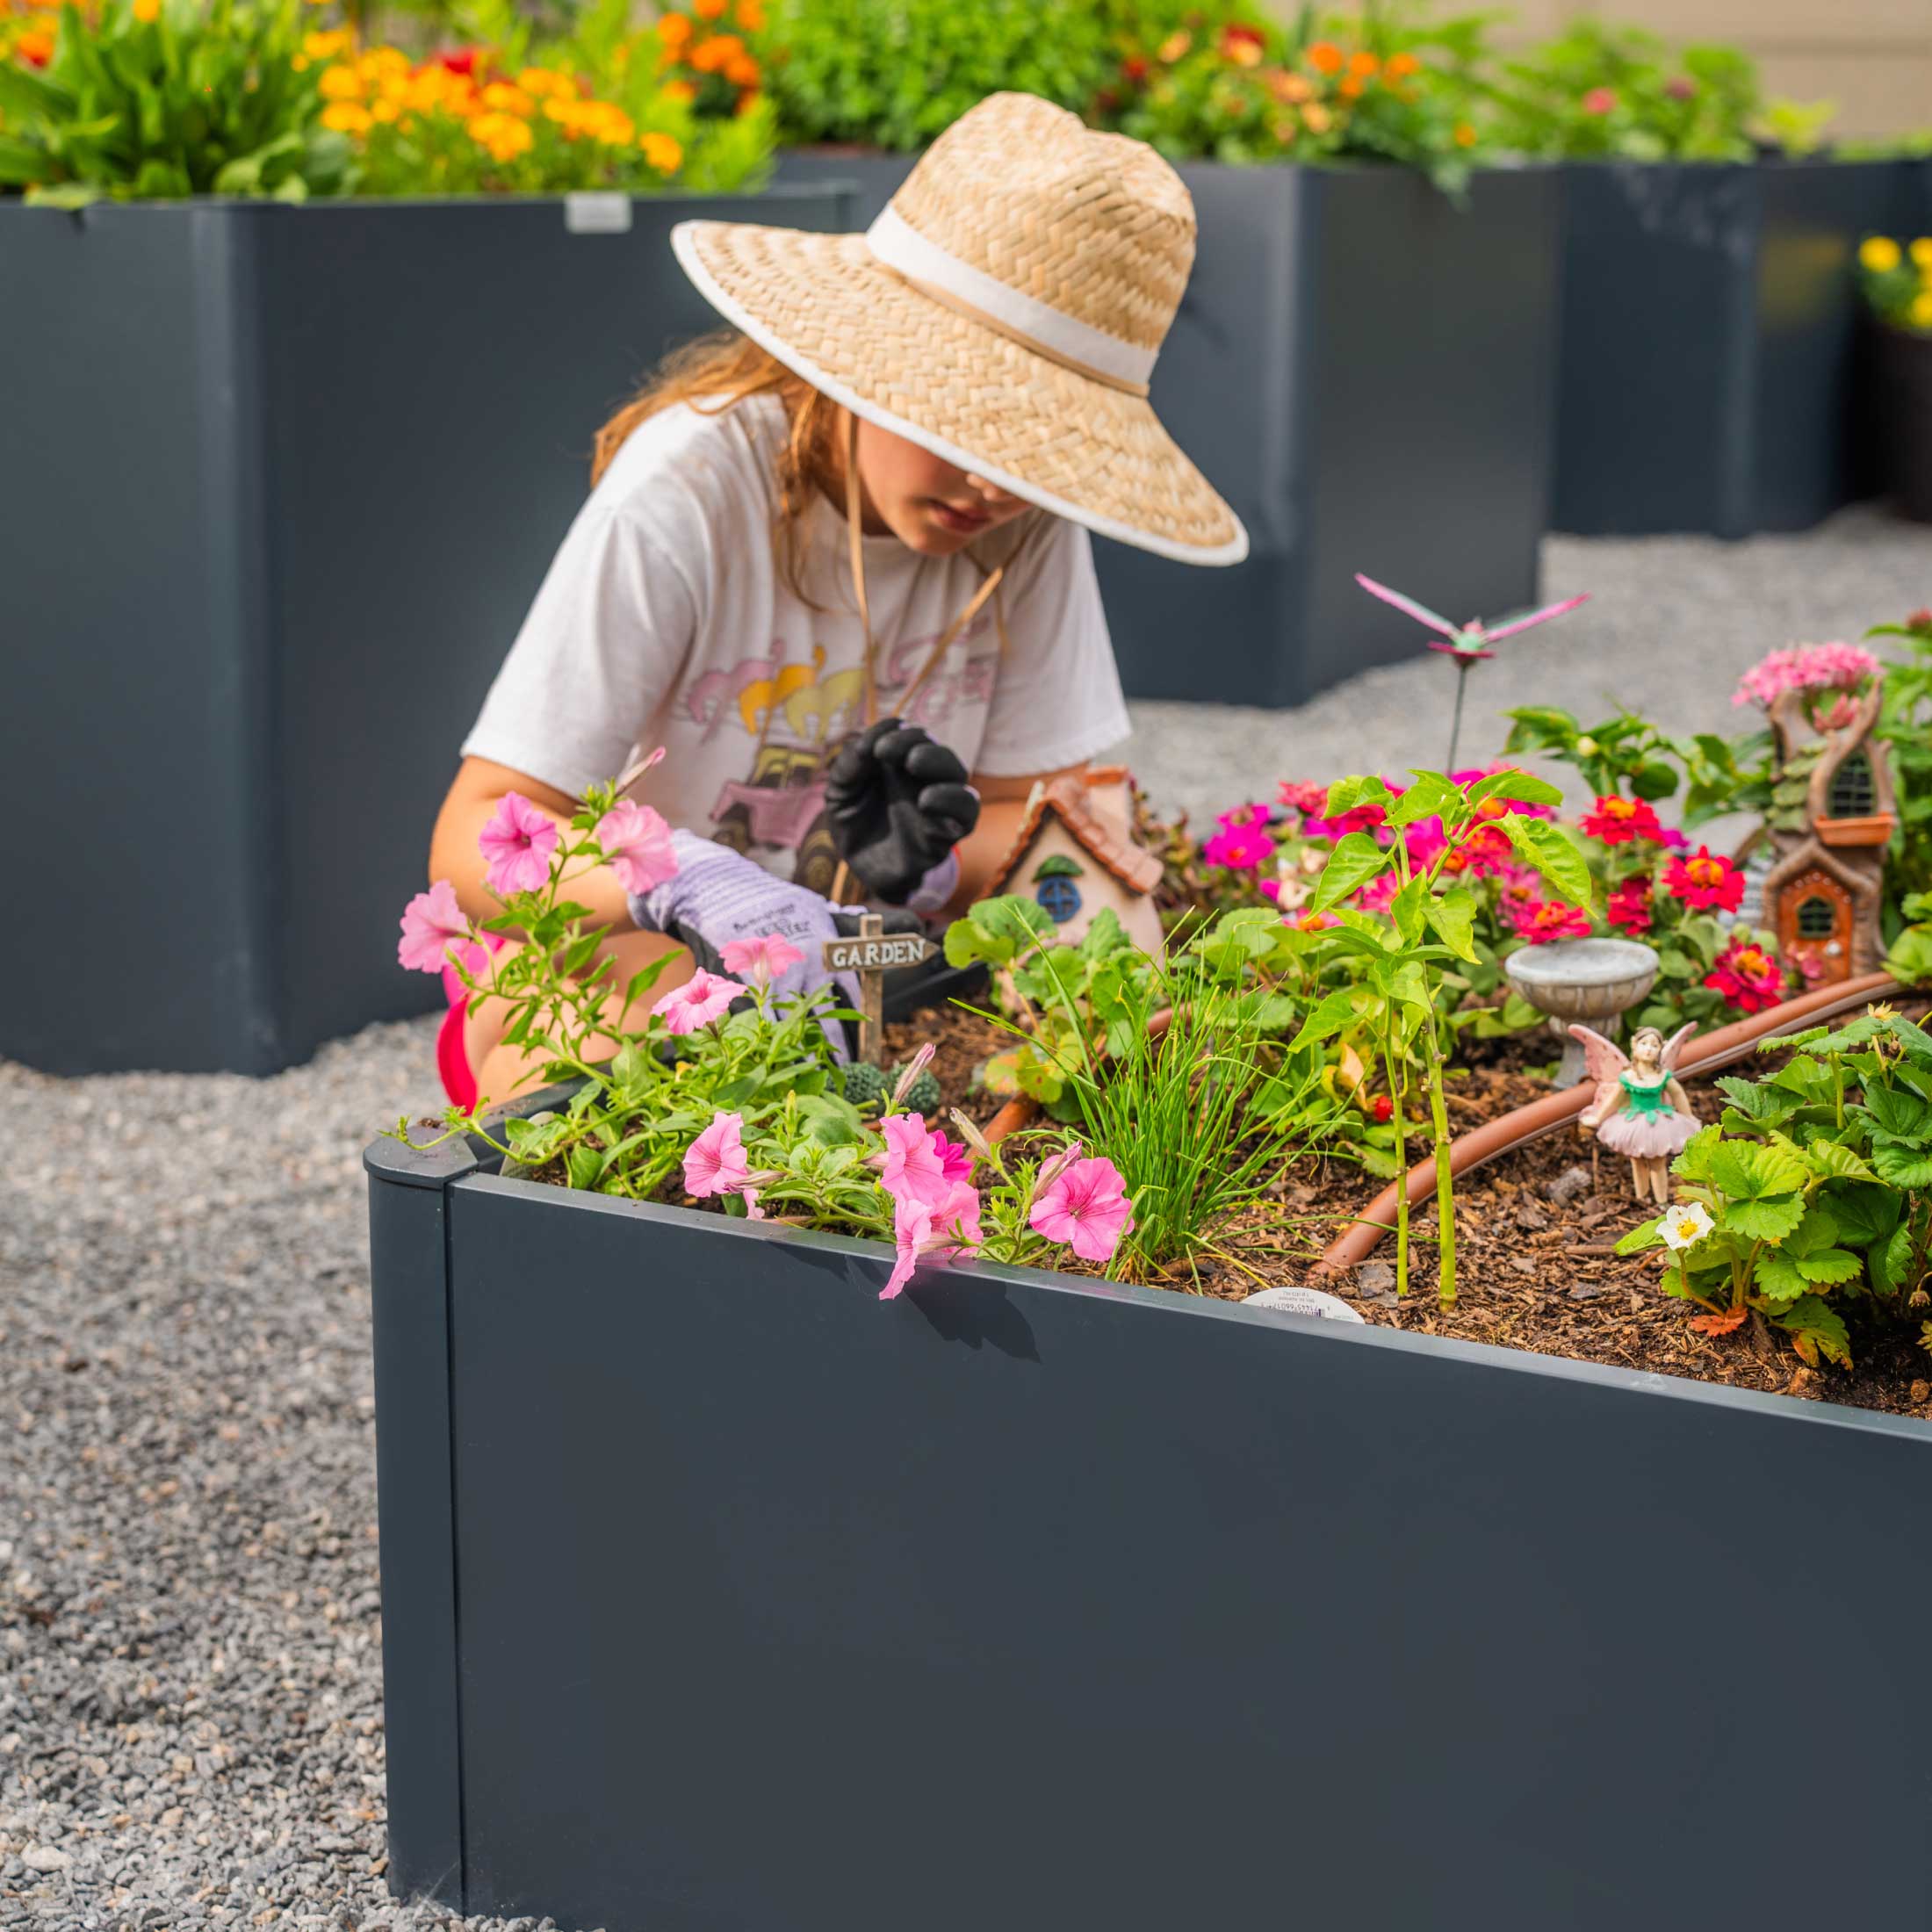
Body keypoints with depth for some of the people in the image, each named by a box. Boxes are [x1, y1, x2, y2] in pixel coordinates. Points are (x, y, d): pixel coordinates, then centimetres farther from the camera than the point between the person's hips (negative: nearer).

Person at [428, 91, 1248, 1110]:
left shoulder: (1031, 513, -8)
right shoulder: (689, 484, -21)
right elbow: (477, 838, -23)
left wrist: (914, 868, -26)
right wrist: (687, 879, -44)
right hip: (611, 954, -3)